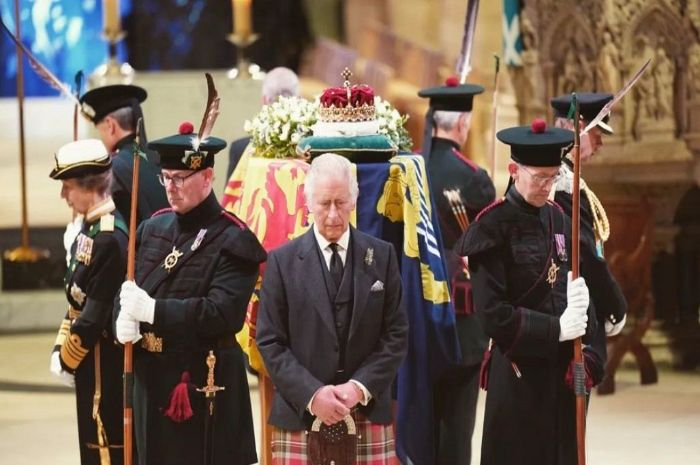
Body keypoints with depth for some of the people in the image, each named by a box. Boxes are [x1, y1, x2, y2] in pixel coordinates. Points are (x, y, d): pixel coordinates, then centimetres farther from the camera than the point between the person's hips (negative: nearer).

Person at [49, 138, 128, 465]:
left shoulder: (110, 238, -22)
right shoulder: (89, 228, 7)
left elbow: (95, 315, -21)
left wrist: (67, 360, -11)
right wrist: (60, 349, 7)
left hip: (103, 363, -9)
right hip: (92, 360, 9)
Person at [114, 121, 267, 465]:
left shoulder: (232, 240, -11)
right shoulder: (153, 228, 11)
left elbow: (223, 313, -21)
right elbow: (127, 291, 11)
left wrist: (152, 310, -23)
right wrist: (125, 319, -12)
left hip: (205, 384, -6)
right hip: (151, 378, 6)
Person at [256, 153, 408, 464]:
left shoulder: (382, 256, 7)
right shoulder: (282, 261, 3)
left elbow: (396, 334, 5)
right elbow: (270, 342, 0)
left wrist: (361, 387, -9)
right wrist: (311, 394, -13)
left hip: (368, 415, 1)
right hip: (300, 416, -1)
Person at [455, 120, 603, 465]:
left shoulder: (558, 219, 9)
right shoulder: (492, 228, -10)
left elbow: (578, 292, 14)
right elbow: (492, 313, -14)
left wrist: (586, 352, 1)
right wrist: (555, 329, -16)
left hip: (563, 368, 6)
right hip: (518, 373, -6)